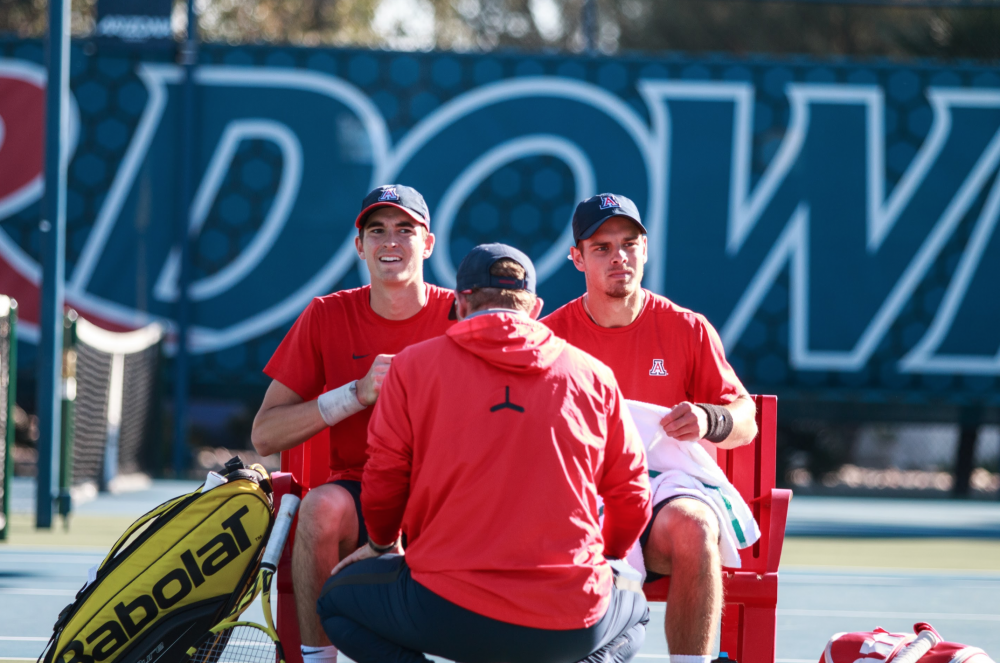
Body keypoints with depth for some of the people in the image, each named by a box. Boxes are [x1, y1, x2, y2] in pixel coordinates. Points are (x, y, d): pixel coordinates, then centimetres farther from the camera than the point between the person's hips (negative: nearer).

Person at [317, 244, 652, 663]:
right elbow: (632, 498, 12)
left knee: (337, 599, 27)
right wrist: (602, 560, 34)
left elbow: (383, 481, 8)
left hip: (448, 615, -1)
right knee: (633, 606, 36)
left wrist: (381, 544, 31)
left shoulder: (415, 365, 3)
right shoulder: (593, 375, 7)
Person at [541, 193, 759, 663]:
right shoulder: (550, 337, 8)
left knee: (692, 526, -37)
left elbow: (747, 423, 7)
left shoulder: (688, 330, 7)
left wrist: (709, 421, -17)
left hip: (667, 495, 0)